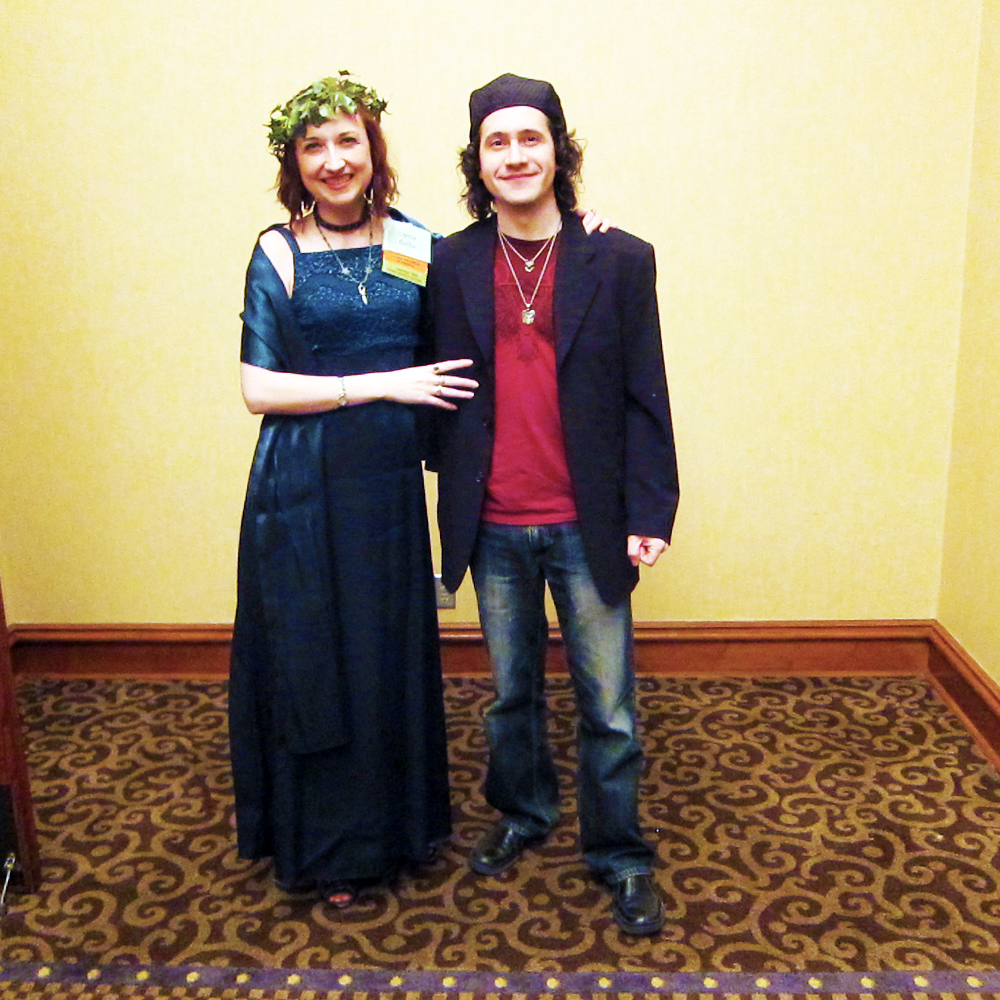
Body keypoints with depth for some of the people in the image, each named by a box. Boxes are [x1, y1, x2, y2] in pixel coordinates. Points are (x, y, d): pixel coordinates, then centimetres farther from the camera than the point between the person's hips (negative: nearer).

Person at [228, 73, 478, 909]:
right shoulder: (279, 252, -5)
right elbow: (259, 388, -10)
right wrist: (380, 384, -15)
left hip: (390, 478, 4)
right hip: (304, 486, -3)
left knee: (393, 651, 14)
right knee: (312, 658, 8)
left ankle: (393, 823, 36)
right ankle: (324, 845, 29)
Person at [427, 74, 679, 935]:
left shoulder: (620, 261, -4)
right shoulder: (450, 264, 1)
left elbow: (645, 397, -3)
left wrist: (649, 512, -8)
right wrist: (452, 499, 2)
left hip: (587, 525, -1)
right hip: (492, 527, 2)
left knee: (609, 707, 8)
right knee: (511, 692, 19)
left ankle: (621, 855, 28)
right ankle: (522, 815, 41)